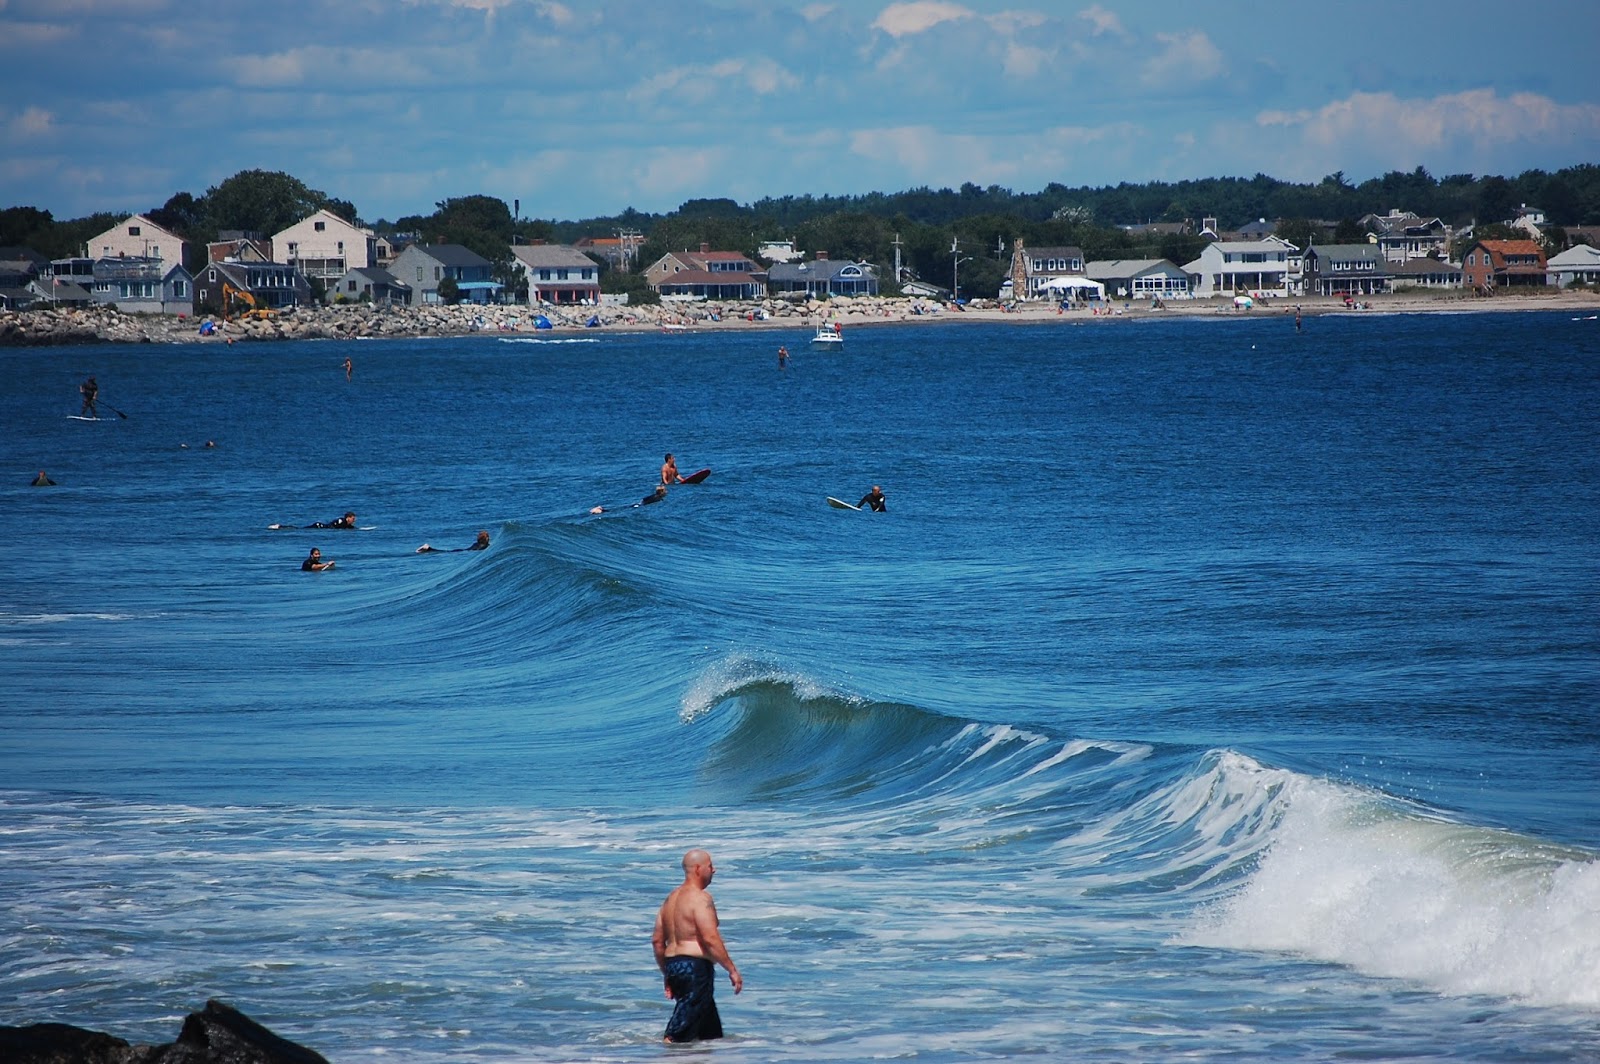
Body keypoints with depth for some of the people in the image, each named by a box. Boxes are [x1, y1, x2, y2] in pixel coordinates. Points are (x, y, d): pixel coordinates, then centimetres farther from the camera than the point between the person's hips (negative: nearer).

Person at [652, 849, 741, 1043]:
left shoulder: (671, 898, 17)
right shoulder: (700, 898, -11)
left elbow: (657, 940, 19)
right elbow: (710, 938, -20)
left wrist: (667, 975, 24)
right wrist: (732, 969, -15)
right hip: (696, 966, -10)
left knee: (712, 1031, 14)